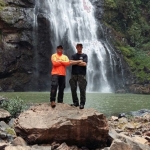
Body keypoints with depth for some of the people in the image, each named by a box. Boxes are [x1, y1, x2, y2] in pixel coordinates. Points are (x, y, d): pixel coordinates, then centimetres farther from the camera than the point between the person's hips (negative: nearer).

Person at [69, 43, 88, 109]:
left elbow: (84, 64, -6)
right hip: (74, 74, 3)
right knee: (73, 89, 3)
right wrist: (79, 62, -7)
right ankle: (75, 102, 12)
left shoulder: (84, 55, 9)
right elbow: (71, 63, -2)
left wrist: (75, 63, 0)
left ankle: (82, 103, -4)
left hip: (81, 74, -3)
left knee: (82, 89, -8)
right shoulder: (73, 56, 16)